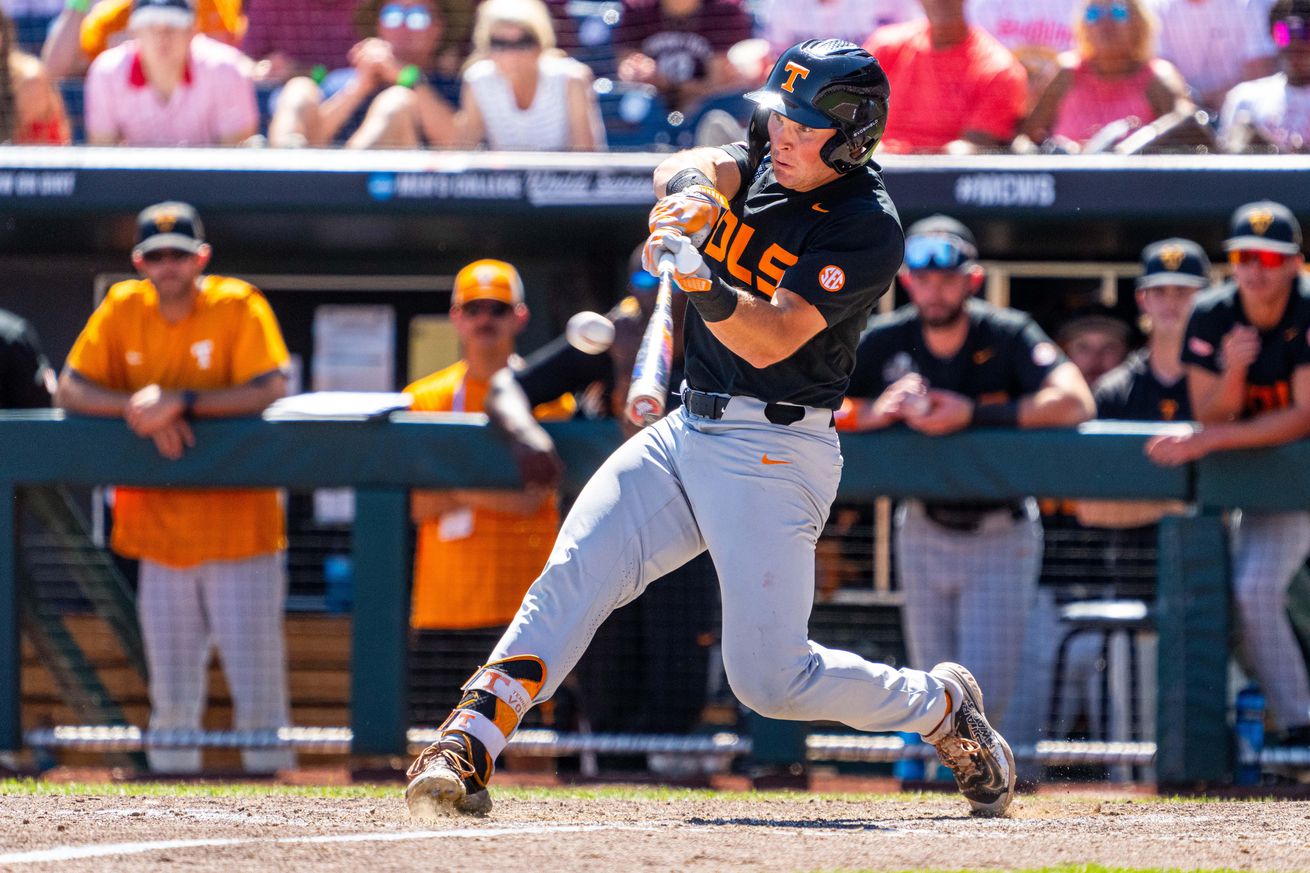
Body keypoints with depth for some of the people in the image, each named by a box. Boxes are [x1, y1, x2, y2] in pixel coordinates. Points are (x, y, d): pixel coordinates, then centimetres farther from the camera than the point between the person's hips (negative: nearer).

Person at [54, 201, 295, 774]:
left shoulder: (238, 306, -6)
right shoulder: (122, 308, 4)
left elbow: (270, 392, -18)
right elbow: (69, 391, -1)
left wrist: (179, 401, -25)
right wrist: (139, 408, -17)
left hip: (238, 528, -3)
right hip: (160, 530, 3)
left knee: (258, 687, -5)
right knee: (171, 701, 7)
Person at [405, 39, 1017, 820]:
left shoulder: (868, 227, -15)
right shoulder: (765, 157, 7)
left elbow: (771, 340, -24)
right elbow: (687, 171, -13)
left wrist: (705, 284, -43)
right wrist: (693, 189, -37)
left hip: (775, 455, -6)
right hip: (689, 429, 6)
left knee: (769, 679, -8)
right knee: (571, 576, -14)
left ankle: (941, 706, 16)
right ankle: (466, 748, -20)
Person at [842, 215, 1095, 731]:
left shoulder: (1007, 335, -15)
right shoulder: (884, 342, -6)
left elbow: (1073, 402, -29)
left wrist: (973, 413, -32)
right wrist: (875, 412, -28)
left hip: (1000, 537, -3)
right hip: (924, 532, 3)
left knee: (982, 693, -10)